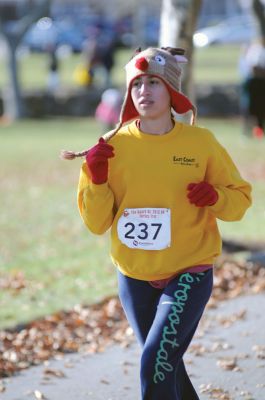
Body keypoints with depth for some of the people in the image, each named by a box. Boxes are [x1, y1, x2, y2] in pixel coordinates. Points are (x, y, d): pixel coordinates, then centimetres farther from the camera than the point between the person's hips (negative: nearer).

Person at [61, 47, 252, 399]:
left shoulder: (200, 142, -7)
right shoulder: (115, 145, -4)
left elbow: (240, 197, 4)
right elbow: (96, 222, -1)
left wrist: (214, 197, -17)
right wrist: (95, 178, -17)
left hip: (189, 274, -3)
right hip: (134, 278, 3)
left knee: (156, 360, -19)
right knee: (166, 365, 15)